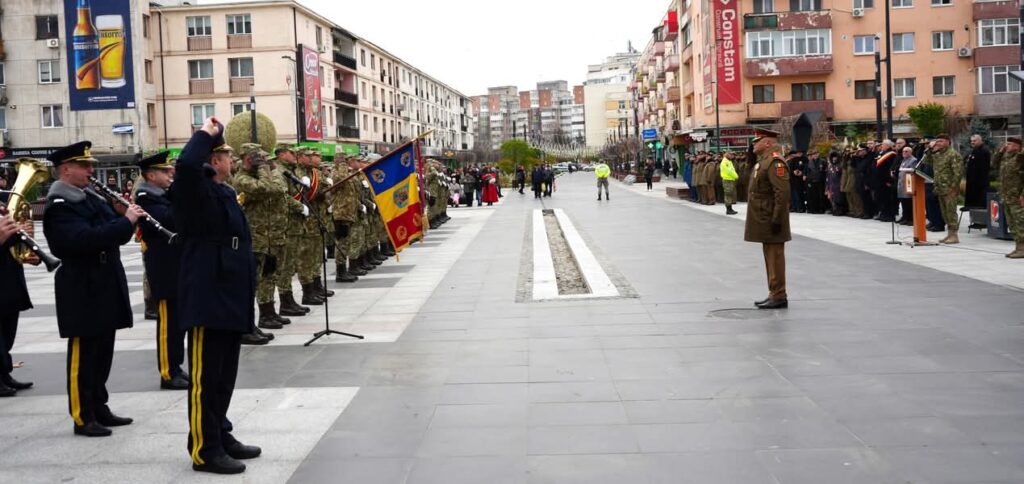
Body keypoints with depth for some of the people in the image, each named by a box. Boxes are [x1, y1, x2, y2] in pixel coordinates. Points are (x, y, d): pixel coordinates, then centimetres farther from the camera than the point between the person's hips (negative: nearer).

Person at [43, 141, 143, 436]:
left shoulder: (93, 199, 14)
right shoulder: (59, 207, -13)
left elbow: (112, 233, 17)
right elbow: (85, 238, -28)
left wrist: (128, 221, -4)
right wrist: (126, 221, -25)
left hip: (106, 286, 8)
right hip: (82, 291, -8)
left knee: (103, 353, 14)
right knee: (83, 355, -1)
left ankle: (99, 408, 24)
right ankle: (83, 417, 6)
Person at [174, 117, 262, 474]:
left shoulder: (225, 192, 17)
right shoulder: (198, 191, -11)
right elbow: (186, 164, -35)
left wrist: (246, 290, 23)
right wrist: (206, 134, -19)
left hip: (229, 297, 9)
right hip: (208, 299, -9)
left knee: (224, 375, 17)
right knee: (205, 377, -1)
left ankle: (220, 435, 28)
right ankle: (204, 450, 6)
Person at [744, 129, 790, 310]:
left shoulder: (774, 161, -16)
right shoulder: (763, 160, 16)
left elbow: (782, 192, -23)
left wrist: (777, 219, -24)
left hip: (771, 220, -10)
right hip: (764, 219, 10)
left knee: (775, 257, -5)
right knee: (770, 257, 14)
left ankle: (779, 296, 0)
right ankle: (774, 294, 21)